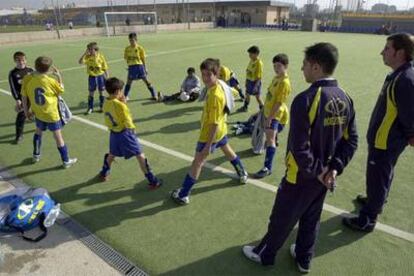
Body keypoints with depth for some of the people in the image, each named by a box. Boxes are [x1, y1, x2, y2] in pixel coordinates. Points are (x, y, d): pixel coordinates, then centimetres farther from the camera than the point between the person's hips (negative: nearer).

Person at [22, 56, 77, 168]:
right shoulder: (51, 80, -20)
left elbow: (24, 97, -1)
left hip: (38, 113, 4)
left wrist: (26, 111, 12)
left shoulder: (27, 79, -9)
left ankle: (36, 155, 42)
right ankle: (66, 161, 15)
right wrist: (59, 76, 4)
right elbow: (61, 91, -2)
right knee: (58, 137, 6)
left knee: (38, 132, 29)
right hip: (52, 114, -4)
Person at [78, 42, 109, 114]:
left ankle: (101, 107, 25)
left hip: (100, 76, -1)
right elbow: (80, 62, -22)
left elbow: (105, 68, -2)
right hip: (92, 77, 1)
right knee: (91, 93, 7)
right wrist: (85, 53, -23)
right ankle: (90, 108, 17)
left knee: (101, 92, 10)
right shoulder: (88, 57, -5)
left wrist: (107, 78, -2)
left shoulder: (100, 56, -7)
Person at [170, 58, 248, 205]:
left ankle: (183, 195, 11)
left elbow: (215, 123, -31)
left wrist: (208, 145, -27)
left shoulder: (215, 95, -33)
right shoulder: (220, 84, -6)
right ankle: (243, 175, 51)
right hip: (221, 130, 9)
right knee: (228, 151, 31)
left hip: (211, 133, -9)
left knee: (197, 162, 0)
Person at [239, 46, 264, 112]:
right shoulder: (251, 61, 3)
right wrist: (247, 80, 16)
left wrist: (256, 85, -24)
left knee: (257, 96, 3)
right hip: (249, 81, 8)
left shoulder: (259, 63, -22)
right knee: (247, 94, 21)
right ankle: (245, 107, 39)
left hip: (255, 82, -8)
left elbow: (259, 76, -23)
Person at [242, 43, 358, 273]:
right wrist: (334, 168, -4)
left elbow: (299, 148, -28)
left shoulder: (305, 100, -27)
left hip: (301, 176, -6)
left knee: (281, 219, 14)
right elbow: (352, 140, 0)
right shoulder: (345, 99, -3)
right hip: (325, 175, 7)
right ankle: (304, 259, 45)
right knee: (311, 219, 25)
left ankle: (264, 254, 38)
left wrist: (316, 171, -14)